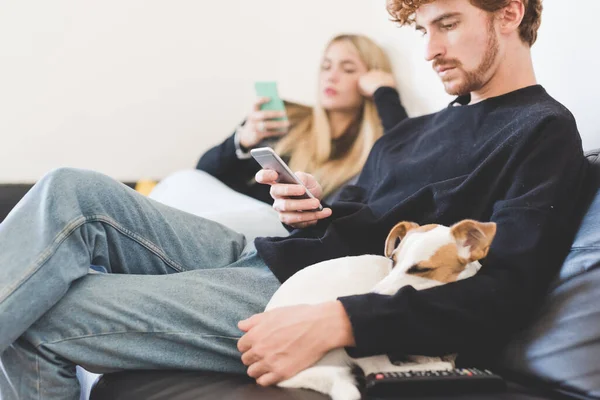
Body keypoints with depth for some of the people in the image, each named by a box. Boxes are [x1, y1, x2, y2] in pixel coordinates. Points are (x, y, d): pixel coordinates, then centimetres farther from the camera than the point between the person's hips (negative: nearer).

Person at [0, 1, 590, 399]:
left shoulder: (545, 132, -4)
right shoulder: (419, 130, 23)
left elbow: (502, 294, -18)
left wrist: (335, 323, -30)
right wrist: (309, 209, -2)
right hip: (263, 260, 9)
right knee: (73, 193, -6)